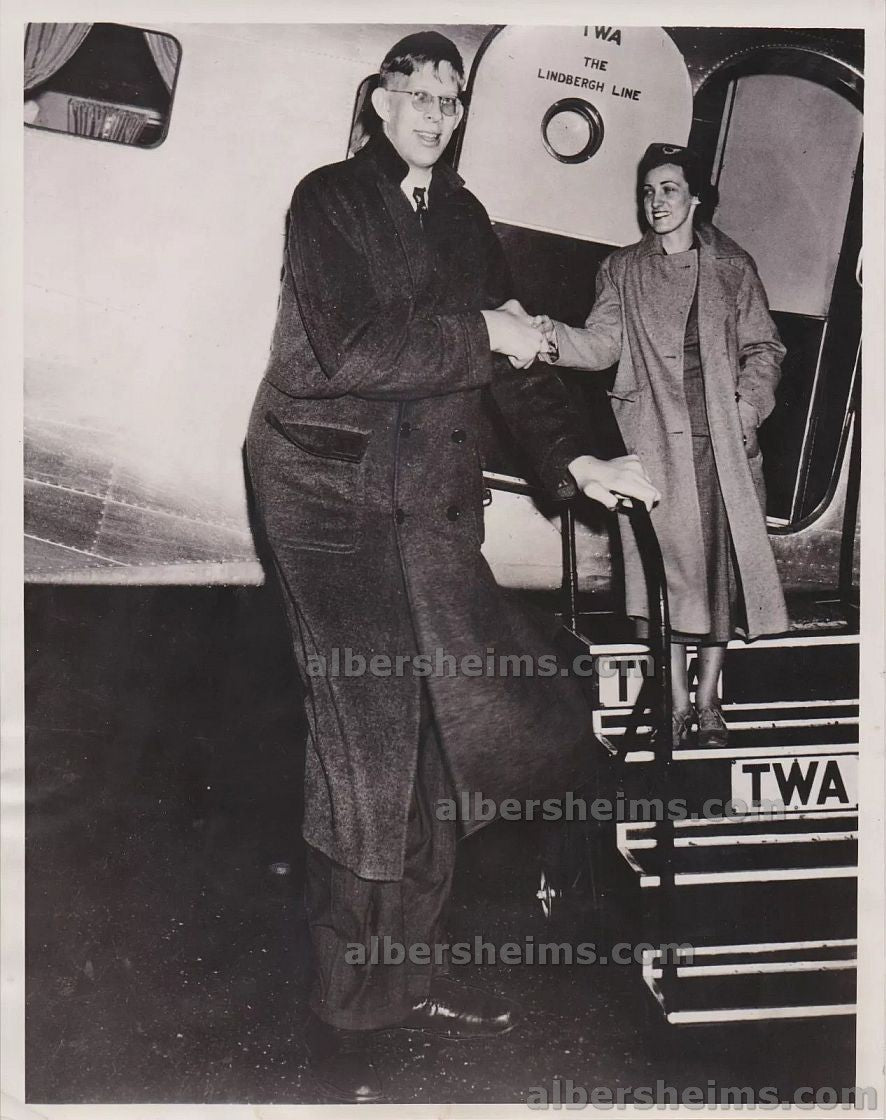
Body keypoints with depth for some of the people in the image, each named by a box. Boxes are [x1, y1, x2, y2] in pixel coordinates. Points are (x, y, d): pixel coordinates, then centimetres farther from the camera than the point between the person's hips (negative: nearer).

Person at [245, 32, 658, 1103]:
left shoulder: (463, 217, 17)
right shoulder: (328, 200, -2)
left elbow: (512, 354, 15)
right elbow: (348, 350, -17)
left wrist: (576, 460, 4)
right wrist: (481, 336, -10)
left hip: (430, 501, 6)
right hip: (330, 493, -6)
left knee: (437, 740, 4)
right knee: (368, 750, -7)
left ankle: (410, 974, 24)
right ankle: (341, 1024, 10)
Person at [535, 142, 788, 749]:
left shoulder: (733, 267, 14)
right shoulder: (622, 270, 13)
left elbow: (764, 347, 13)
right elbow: (603, 343, 0)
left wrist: (749, 402, -5)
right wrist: (553, 335, -20)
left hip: (724, 436, 1)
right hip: (656, 436, 0)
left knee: (723, 558, -2)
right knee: (665, 557, -5)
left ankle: (708, 700, 9)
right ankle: (675, 701, 3)